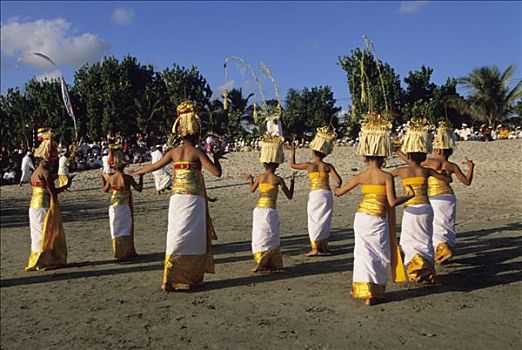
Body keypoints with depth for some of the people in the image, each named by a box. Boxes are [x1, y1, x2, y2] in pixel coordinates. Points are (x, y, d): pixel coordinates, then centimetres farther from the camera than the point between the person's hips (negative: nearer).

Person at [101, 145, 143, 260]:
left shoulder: (110, 178, -3)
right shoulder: (127, 178, -14)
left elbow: (105, 190, 14)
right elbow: (139, 188, -8)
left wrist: (102, 179, 28)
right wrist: (141, 176, 0)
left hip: (113, 206, 4)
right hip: (124, 207, -3)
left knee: (116, 229, 11)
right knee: (125, 228, 5)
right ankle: (123, 253, 5)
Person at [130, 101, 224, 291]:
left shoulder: (174, 152, 6)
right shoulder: (197, 152, -8)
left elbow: (154, 166, 17)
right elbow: (216, 172, -14)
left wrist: (135, 172, 33)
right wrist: (216, 158, 5)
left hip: (177, 199, 5)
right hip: (193, 199, -5)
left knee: (177, 237, 9)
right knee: (192, 238, 5)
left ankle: (171, 279, 11)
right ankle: (189, 278, 9)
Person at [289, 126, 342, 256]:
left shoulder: (309, 165, -3)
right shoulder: (328, 166, -1)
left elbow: (292, 165, 11)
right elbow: (338, 180, -8)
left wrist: (293, 151, 19)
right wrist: (336, 189, 11)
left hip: (315, 195, -2)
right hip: (327, 194, 2)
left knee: (314, 221, 6)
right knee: (325, 222, 14)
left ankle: (315, 249, 4)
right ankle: (324, 247, 21)